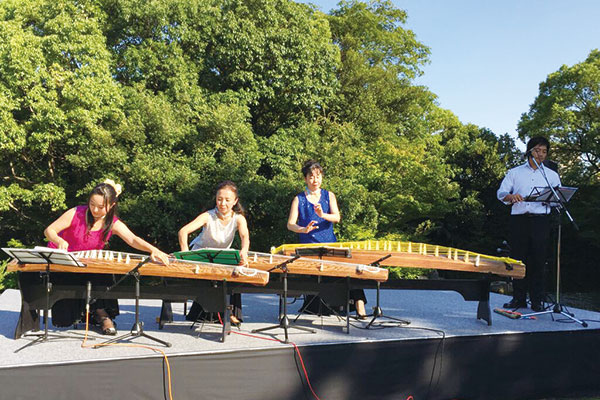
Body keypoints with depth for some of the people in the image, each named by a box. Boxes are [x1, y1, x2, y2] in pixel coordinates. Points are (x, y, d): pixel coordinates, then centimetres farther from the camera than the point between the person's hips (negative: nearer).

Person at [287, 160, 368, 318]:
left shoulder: (329, 196, 11)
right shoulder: (299, 199, 6)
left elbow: (337, 217, -3)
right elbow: (290, 224, -3)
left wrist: (323, 215, -25)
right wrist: (304, 229, -25)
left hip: (330, 243, 1)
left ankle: (359, 304, -19)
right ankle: (312, 308, 7)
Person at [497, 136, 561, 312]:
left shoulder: (551, 175, 17)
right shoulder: (514, 172, 14)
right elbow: (501, 193, 3)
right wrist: (511, 196, -19)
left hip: (541, 220, 0)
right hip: (519, 219, 0)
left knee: (538, 261, -2)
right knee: (518, 259, 1)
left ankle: (536, 300, 6)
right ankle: (518, 298, 10)